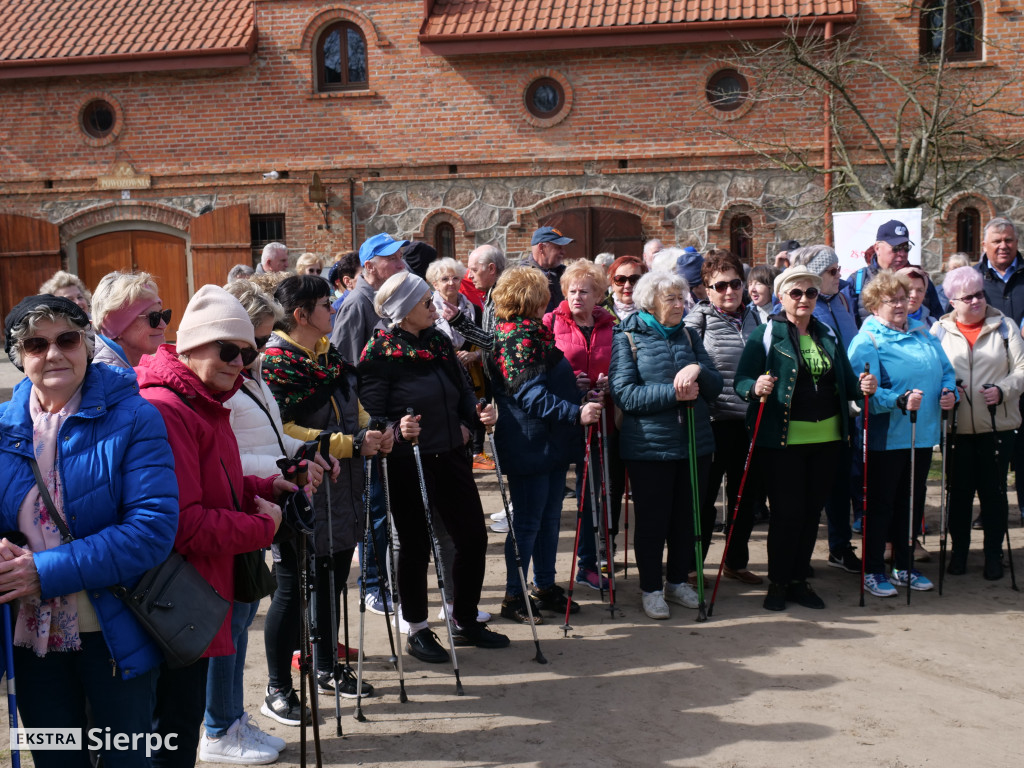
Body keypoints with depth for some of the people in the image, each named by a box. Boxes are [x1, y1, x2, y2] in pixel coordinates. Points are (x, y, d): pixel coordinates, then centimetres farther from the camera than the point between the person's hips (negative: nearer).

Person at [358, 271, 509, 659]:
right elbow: (373, 415, -13)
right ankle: (417, 631, 24)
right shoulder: (380, 353, -11)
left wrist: (472, 419, -2)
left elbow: (463, 390, 17)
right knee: (416, 546, 5)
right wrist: (397, 430, -33)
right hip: (407, 463, -6)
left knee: (473, 537, 10)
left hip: (450, 456, 6)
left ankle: (465, 621, 29)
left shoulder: (439, 341, 8)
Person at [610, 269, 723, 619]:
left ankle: (678, 580, 31)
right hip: (648, 445, -5)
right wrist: (674, 393, -21)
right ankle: (650, 588, 21)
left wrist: (698, 371, -16)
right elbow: (625, 394, -14)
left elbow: (715, 387, 6)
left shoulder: (689, 337, 11)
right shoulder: (627, 338, -3)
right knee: (652, 519, 5)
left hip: (694, 442, 5)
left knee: (686, 516, 13)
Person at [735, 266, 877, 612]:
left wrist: (862, 386, -7)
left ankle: (799, 580, 23)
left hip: (825, 438, 5)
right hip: (782, 440, -5)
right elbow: (740, 381, -8)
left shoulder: (828, 335, 13)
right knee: (786, 511, -3)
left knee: (811, 511, 10)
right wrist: (756, 387, -30)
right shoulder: (766, 334, -3)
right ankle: (778, 583, 13)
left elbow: (845, 382, 15)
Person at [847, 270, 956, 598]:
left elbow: (945, 370, 18)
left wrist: (949, 392, -2)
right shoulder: (867, 341, -10)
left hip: (922, 435, 7)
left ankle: (903, 567, 28)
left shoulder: (923, 332, 12)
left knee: (912, 501, 14)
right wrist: (899, 401, -33)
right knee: (881, 504, 1)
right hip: (886, 438, -7)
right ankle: (873, 571, 13)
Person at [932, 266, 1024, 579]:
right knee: (959, 491, 7)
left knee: (994, 491, 5)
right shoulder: (940, 330, 5)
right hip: (956, 427, 0)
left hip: (997, 426, 0)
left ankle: (993, 553, 18)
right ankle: (958, 550, 22)